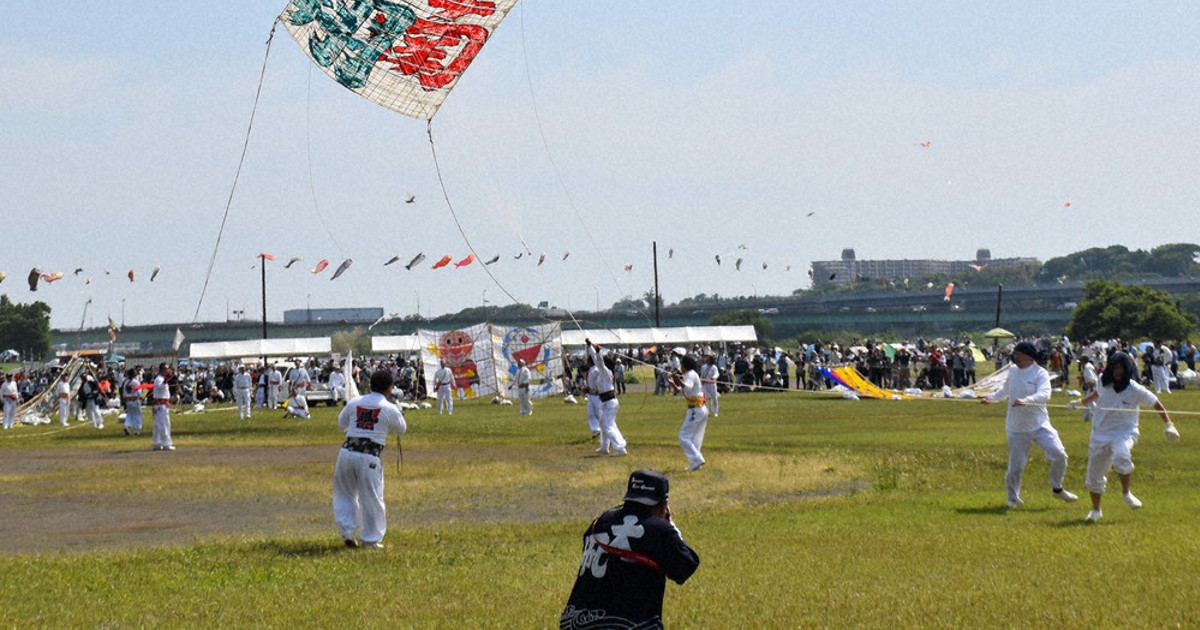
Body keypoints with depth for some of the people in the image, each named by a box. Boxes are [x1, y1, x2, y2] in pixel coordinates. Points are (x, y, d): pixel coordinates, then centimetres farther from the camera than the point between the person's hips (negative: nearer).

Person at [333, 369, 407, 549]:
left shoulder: (354, 403, 6)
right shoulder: (390, 409, -3)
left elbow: (341, 424, 21)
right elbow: (401, 430, 15)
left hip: (347, 452, 3)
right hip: (369, 458, -3)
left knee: (345, 494, 20)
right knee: (372, 498, 9)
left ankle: (347, 532, 13)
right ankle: (371, 539, 16)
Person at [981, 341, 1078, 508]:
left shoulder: (1040, 373, -9)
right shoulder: (1013, 371, 6)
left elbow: (1044, 395, -26)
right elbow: (1006, 390, 26)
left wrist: (1026, 400, -41)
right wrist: (992, 398, 12)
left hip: (1039, 425, -2)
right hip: (1017, 429, 2)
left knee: (1059, 455, -10)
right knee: (1016, 465, -1)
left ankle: (1057, 489, 13)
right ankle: (1013, 498, 20)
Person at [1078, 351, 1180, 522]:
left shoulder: (1135, 390, -14)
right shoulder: (1103, 381, -2)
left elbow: (1156, 404, -3)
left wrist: (1168, 424, -7)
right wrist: (1083, 402, 18)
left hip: (1124, 431, -4)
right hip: (1100, 434, 4)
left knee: (1121, 456, -38)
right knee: (1094, 477, 8)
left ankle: (1126, 493, -16)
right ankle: (1095, 510, 32)